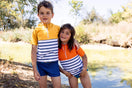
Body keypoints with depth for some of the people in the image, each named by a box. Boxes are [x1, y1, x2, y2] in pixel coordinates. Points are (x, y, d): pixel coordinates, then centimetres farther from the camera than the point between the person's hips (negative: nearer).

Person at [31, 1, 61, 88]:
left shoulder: (57, 28, -2)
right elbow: (34, 51, -3)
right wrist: (35, 69, -5)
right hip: (40, 64, 0)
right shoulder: (36, 30, -4)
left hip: (53, 63, 1)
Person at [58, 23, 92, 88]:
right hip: (71, 74, 1)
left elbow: (84, 56, -3)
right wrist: (64, 72, -10)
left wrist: (84, 68, -13)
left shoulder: (74, 45, -15)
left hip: (81, 70, 0)